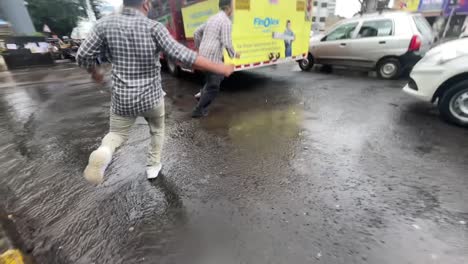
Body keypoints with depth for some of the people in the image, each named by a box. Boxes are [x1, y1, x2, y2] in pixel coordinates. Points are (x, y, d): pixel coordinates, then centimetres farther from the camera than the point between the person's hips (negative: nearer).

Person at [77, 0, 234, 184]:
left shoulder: (105, 24, -4)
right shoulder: (153, 27, -13)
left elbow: (83, 56, -1)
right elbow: (182, 55, -24)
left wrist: (94, 73, 22)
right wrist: (219, 68, -19)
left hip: (122, 99, 2)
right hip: (152, 96, -1)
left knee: (117, 134, 22)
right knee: (157, 130, 27)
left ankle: (103, 153, -12)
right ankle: (153, 165, 33)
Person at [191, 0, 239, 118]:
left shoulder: (212, 18, 16)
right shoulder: (226, 22, -10)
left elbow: (196, 33, 21)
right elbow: (226, 43, -20)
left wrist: (199, 47, 32)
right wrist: (233, 54, -2)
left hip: (203, 56, 9)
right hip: (213, 58, -8)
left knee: (219, 76, 28)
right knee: (213, 87, 4)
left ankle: (203, 94, 22)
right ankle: (198, 110, 11)